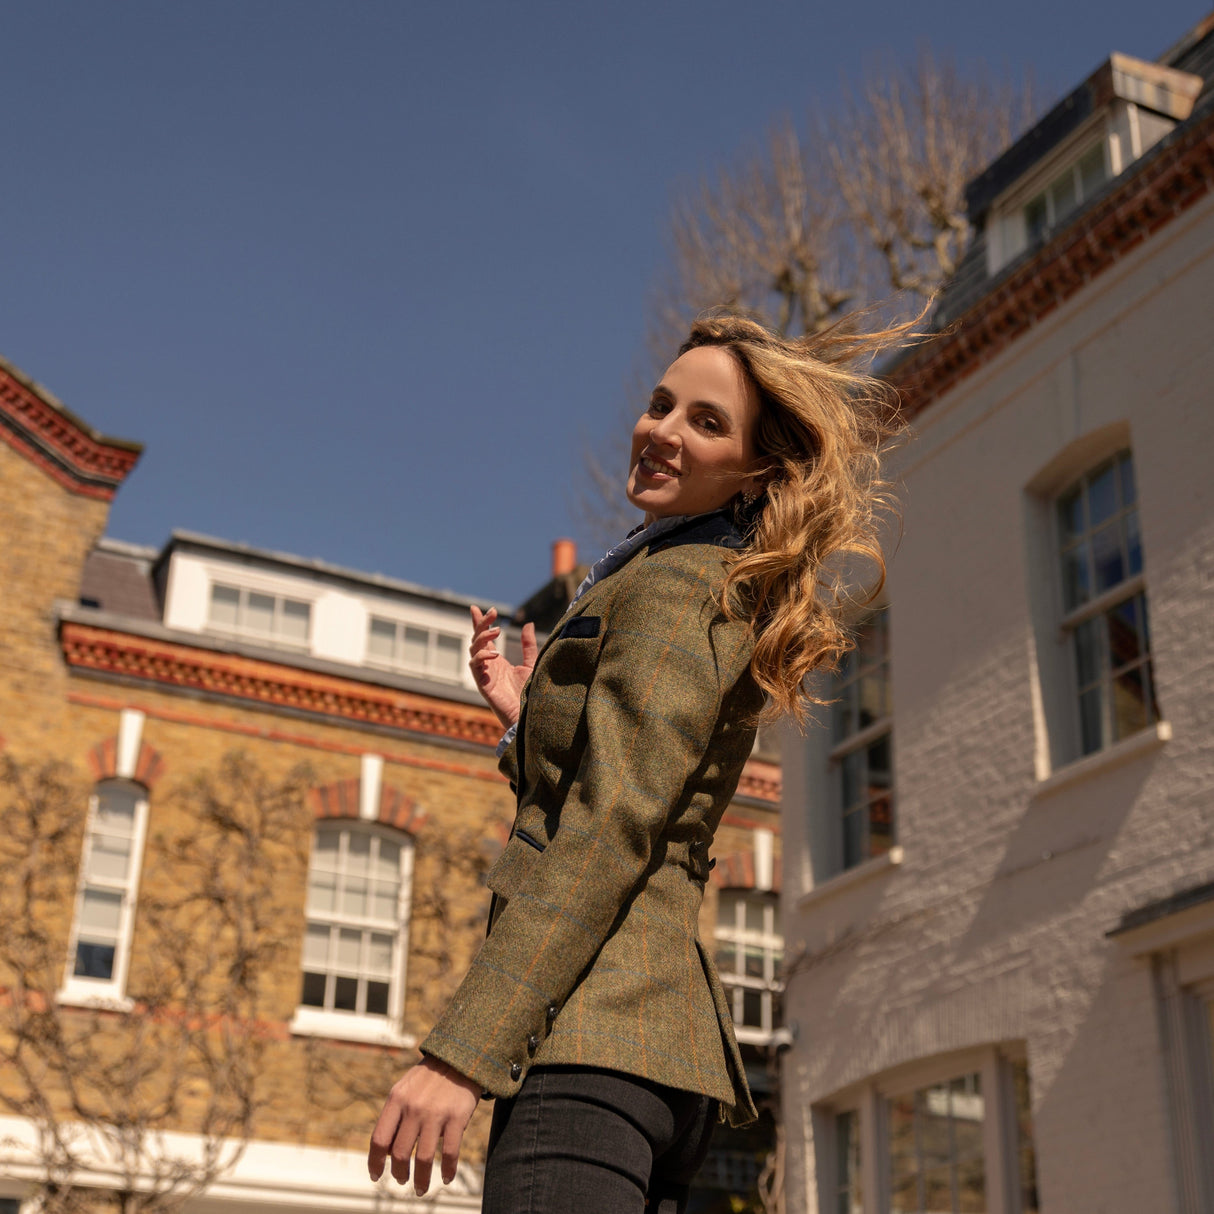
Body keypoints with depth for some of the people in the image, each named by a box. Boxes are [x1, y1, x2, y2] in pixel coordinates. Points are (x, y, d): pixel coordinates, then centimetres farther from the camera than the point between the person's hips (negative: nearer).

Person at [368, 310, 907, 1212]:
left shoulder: (676, 583, -5)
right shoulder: (733, 598, 24)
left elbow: (609, 833, -17)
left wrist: (460, 1052, -21)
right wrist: (527, 721, 25)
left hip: (597, 1025, -10)